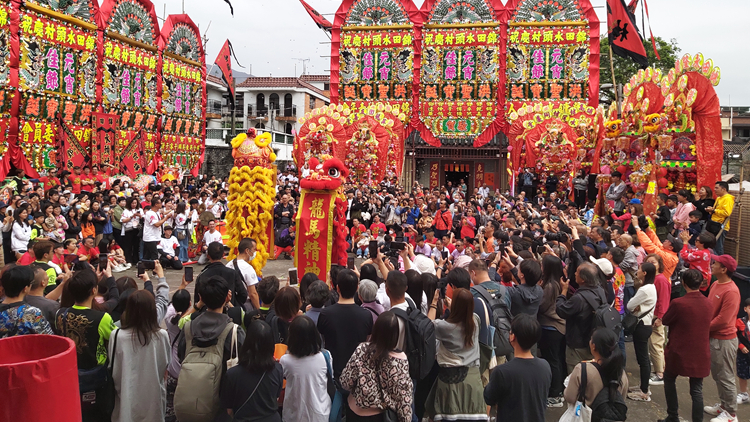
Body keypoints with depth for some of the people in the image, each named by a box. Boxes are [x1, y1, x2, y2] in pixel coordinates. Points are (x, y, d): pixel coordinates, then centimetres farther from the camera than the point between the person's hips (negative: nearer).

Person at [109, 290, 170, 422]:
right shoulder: (162, 335, -16)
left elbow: (114, 371, -6)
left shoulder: (117, 336, -18)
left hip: (127, 401, 0)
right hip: (154, 398, 0)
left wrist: (119, 388, 13)